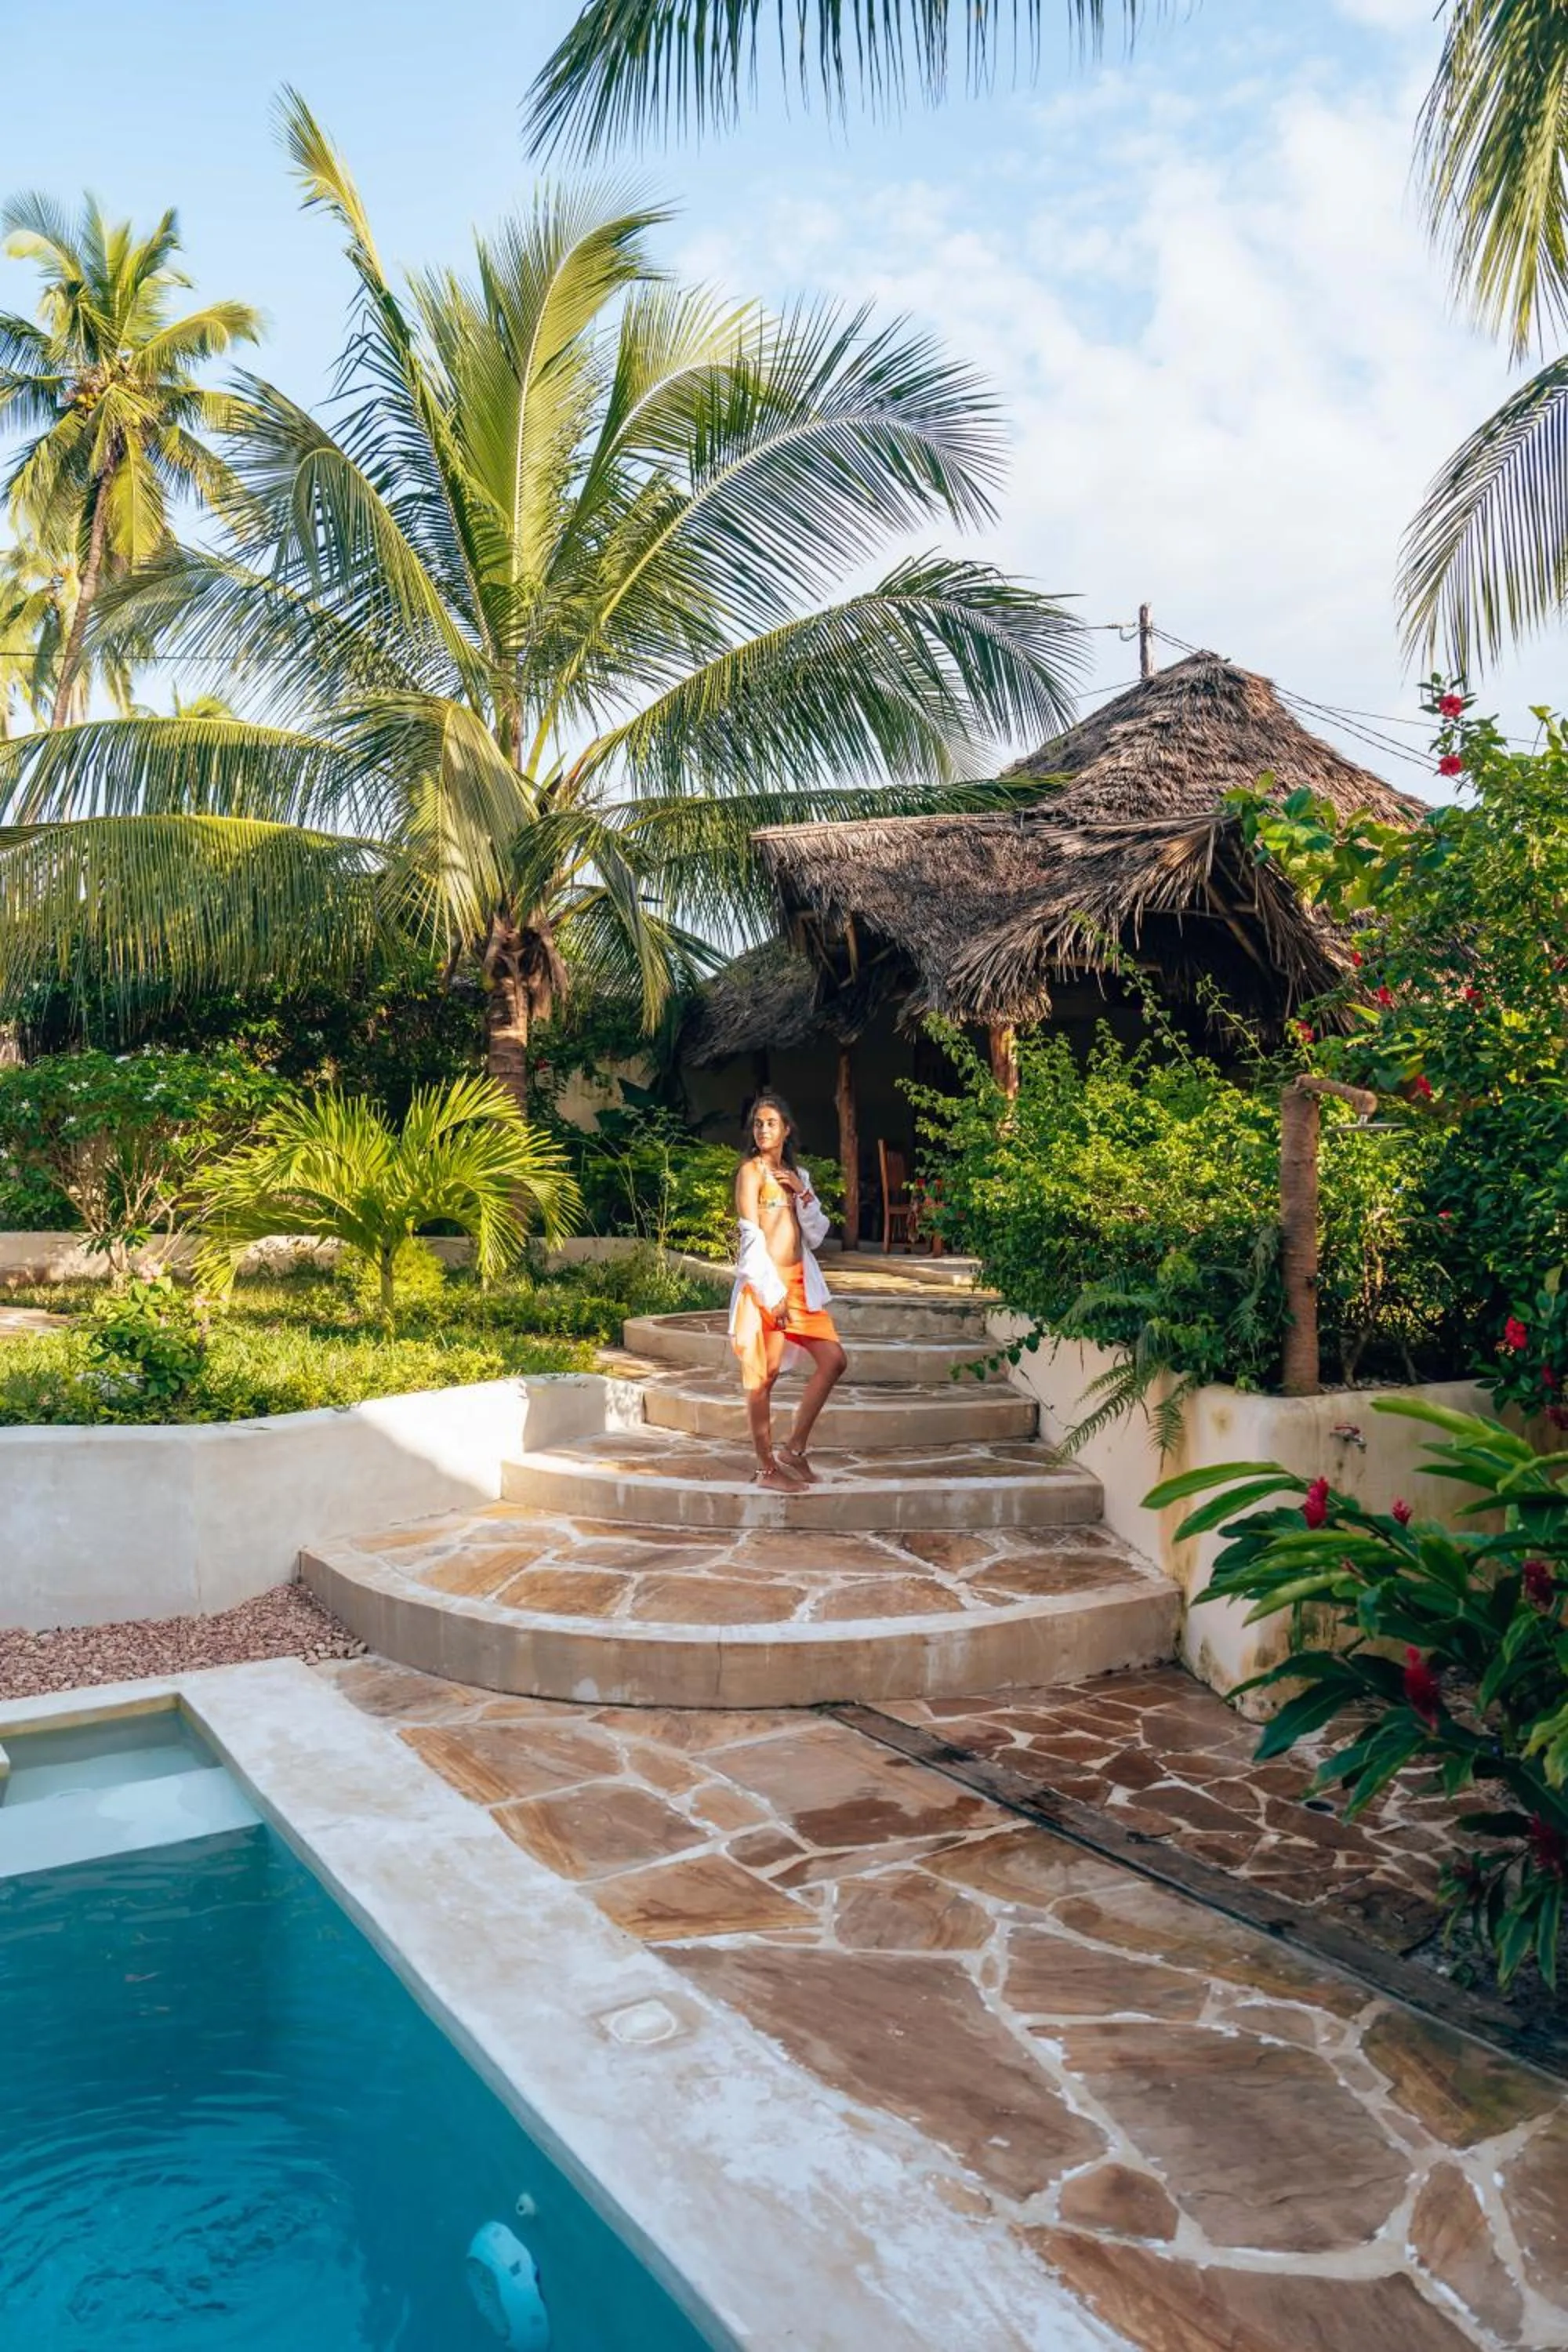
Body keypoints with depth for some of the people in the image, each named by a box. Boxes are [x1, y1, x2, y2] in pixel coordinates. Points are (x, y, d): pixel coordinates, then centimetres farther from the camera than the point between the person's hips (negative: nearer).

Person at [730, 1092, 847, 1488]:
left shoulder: (797, 1173, 17)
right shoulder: (751, 1170, -4)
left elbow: (817, 1234, 13)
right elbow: (752, 1237, -11)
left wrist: (804, 1193, -3)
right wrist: (773, 1293, -16)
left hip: (799, 1282, 7)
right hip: (765, 1283, -7)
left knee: (833, 1360, 3)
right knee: (765, 1374, -3)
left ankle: (794, 1450, 11)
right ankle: (767, 1468, 5)